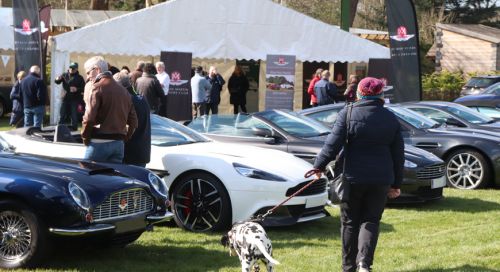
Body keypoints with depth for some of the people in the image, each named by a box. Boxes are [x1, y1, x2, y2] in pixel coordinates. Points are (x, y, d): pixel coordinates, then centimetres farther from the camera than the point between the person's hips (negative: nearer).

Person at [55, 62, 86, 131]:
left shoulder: (79, 78, 2)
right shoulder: (65, 75, 8)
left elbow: (83, 89, -2)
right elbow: (57, 82, 3)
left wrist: (77, 89, -20)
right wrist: (57, 79, -21)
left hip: (75, 99, -2)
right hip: (65, 98, 2)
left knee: (74, 114, -2)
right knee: (62, 113, 5)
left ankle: (74, 127, 4)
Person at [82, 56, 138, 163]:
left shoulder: (98, 87, -7)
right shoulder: (123, 90, 16)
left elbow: (89, 117, -16)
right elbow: (133, 121, 15)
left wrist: (85, 138, -4)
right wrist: (124, 138, 16)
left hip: (99, 142, -7)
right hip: (118, 144, 7)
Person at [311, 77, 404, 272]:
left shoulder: (348, 114, -6)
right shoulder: (391, 119, 6)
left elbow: (333, 144, -11)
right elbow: (398, 155, 9)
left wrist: (319, 165, 0)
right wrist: (396, 183, 16)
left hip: (352, 177, -2)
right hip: (380, 179, 2)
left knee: (349, 222, 10)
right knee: (371, 221, 8)